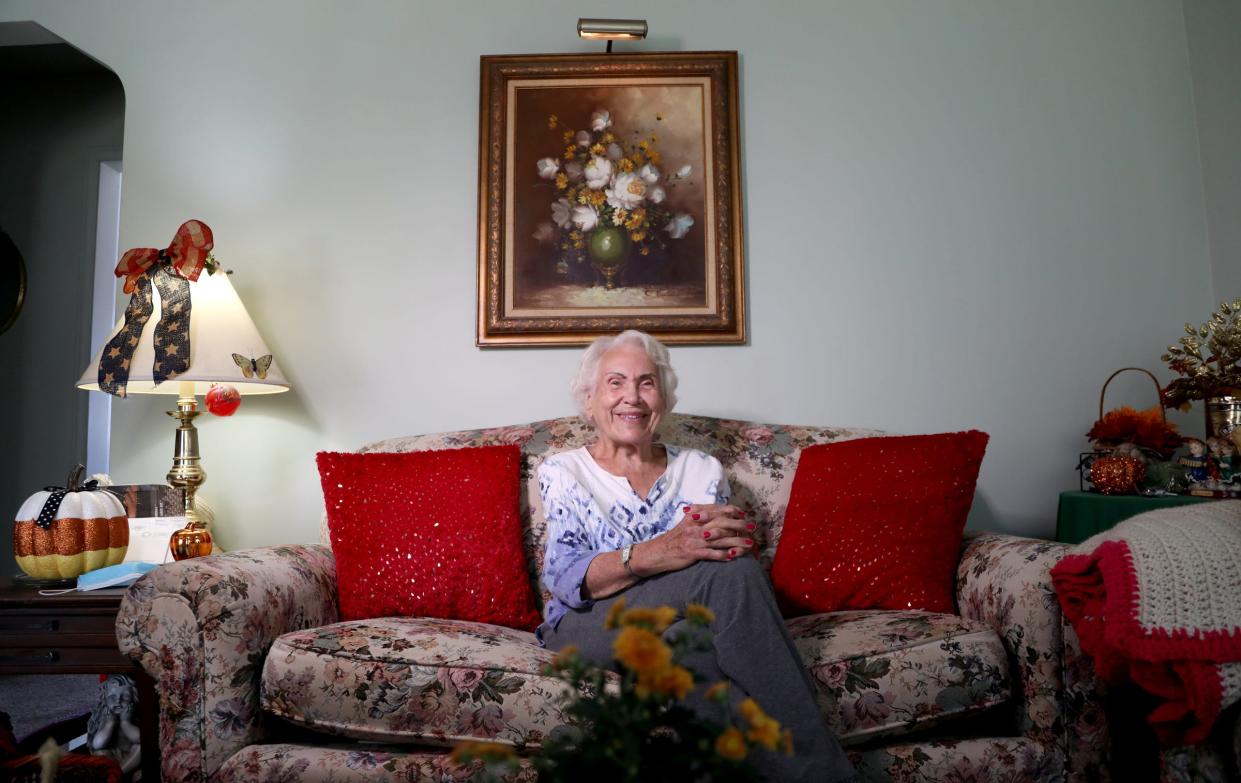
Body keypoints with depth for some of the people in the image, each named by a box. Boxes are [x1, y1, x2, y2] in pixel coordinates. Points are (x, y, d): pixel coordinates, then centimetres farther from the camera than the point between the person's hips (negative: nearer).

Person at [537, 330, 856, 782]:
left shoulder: (702, 470, 15)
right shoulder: (563, 472, 6)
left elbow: (738, 557, 10)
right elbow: (563, 579, -9)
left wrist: (733, 540, -18)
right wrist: (654, 553, -29)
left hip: (688, 627, 2)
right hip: (588, 627, -2)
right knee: (727, 572, -31)